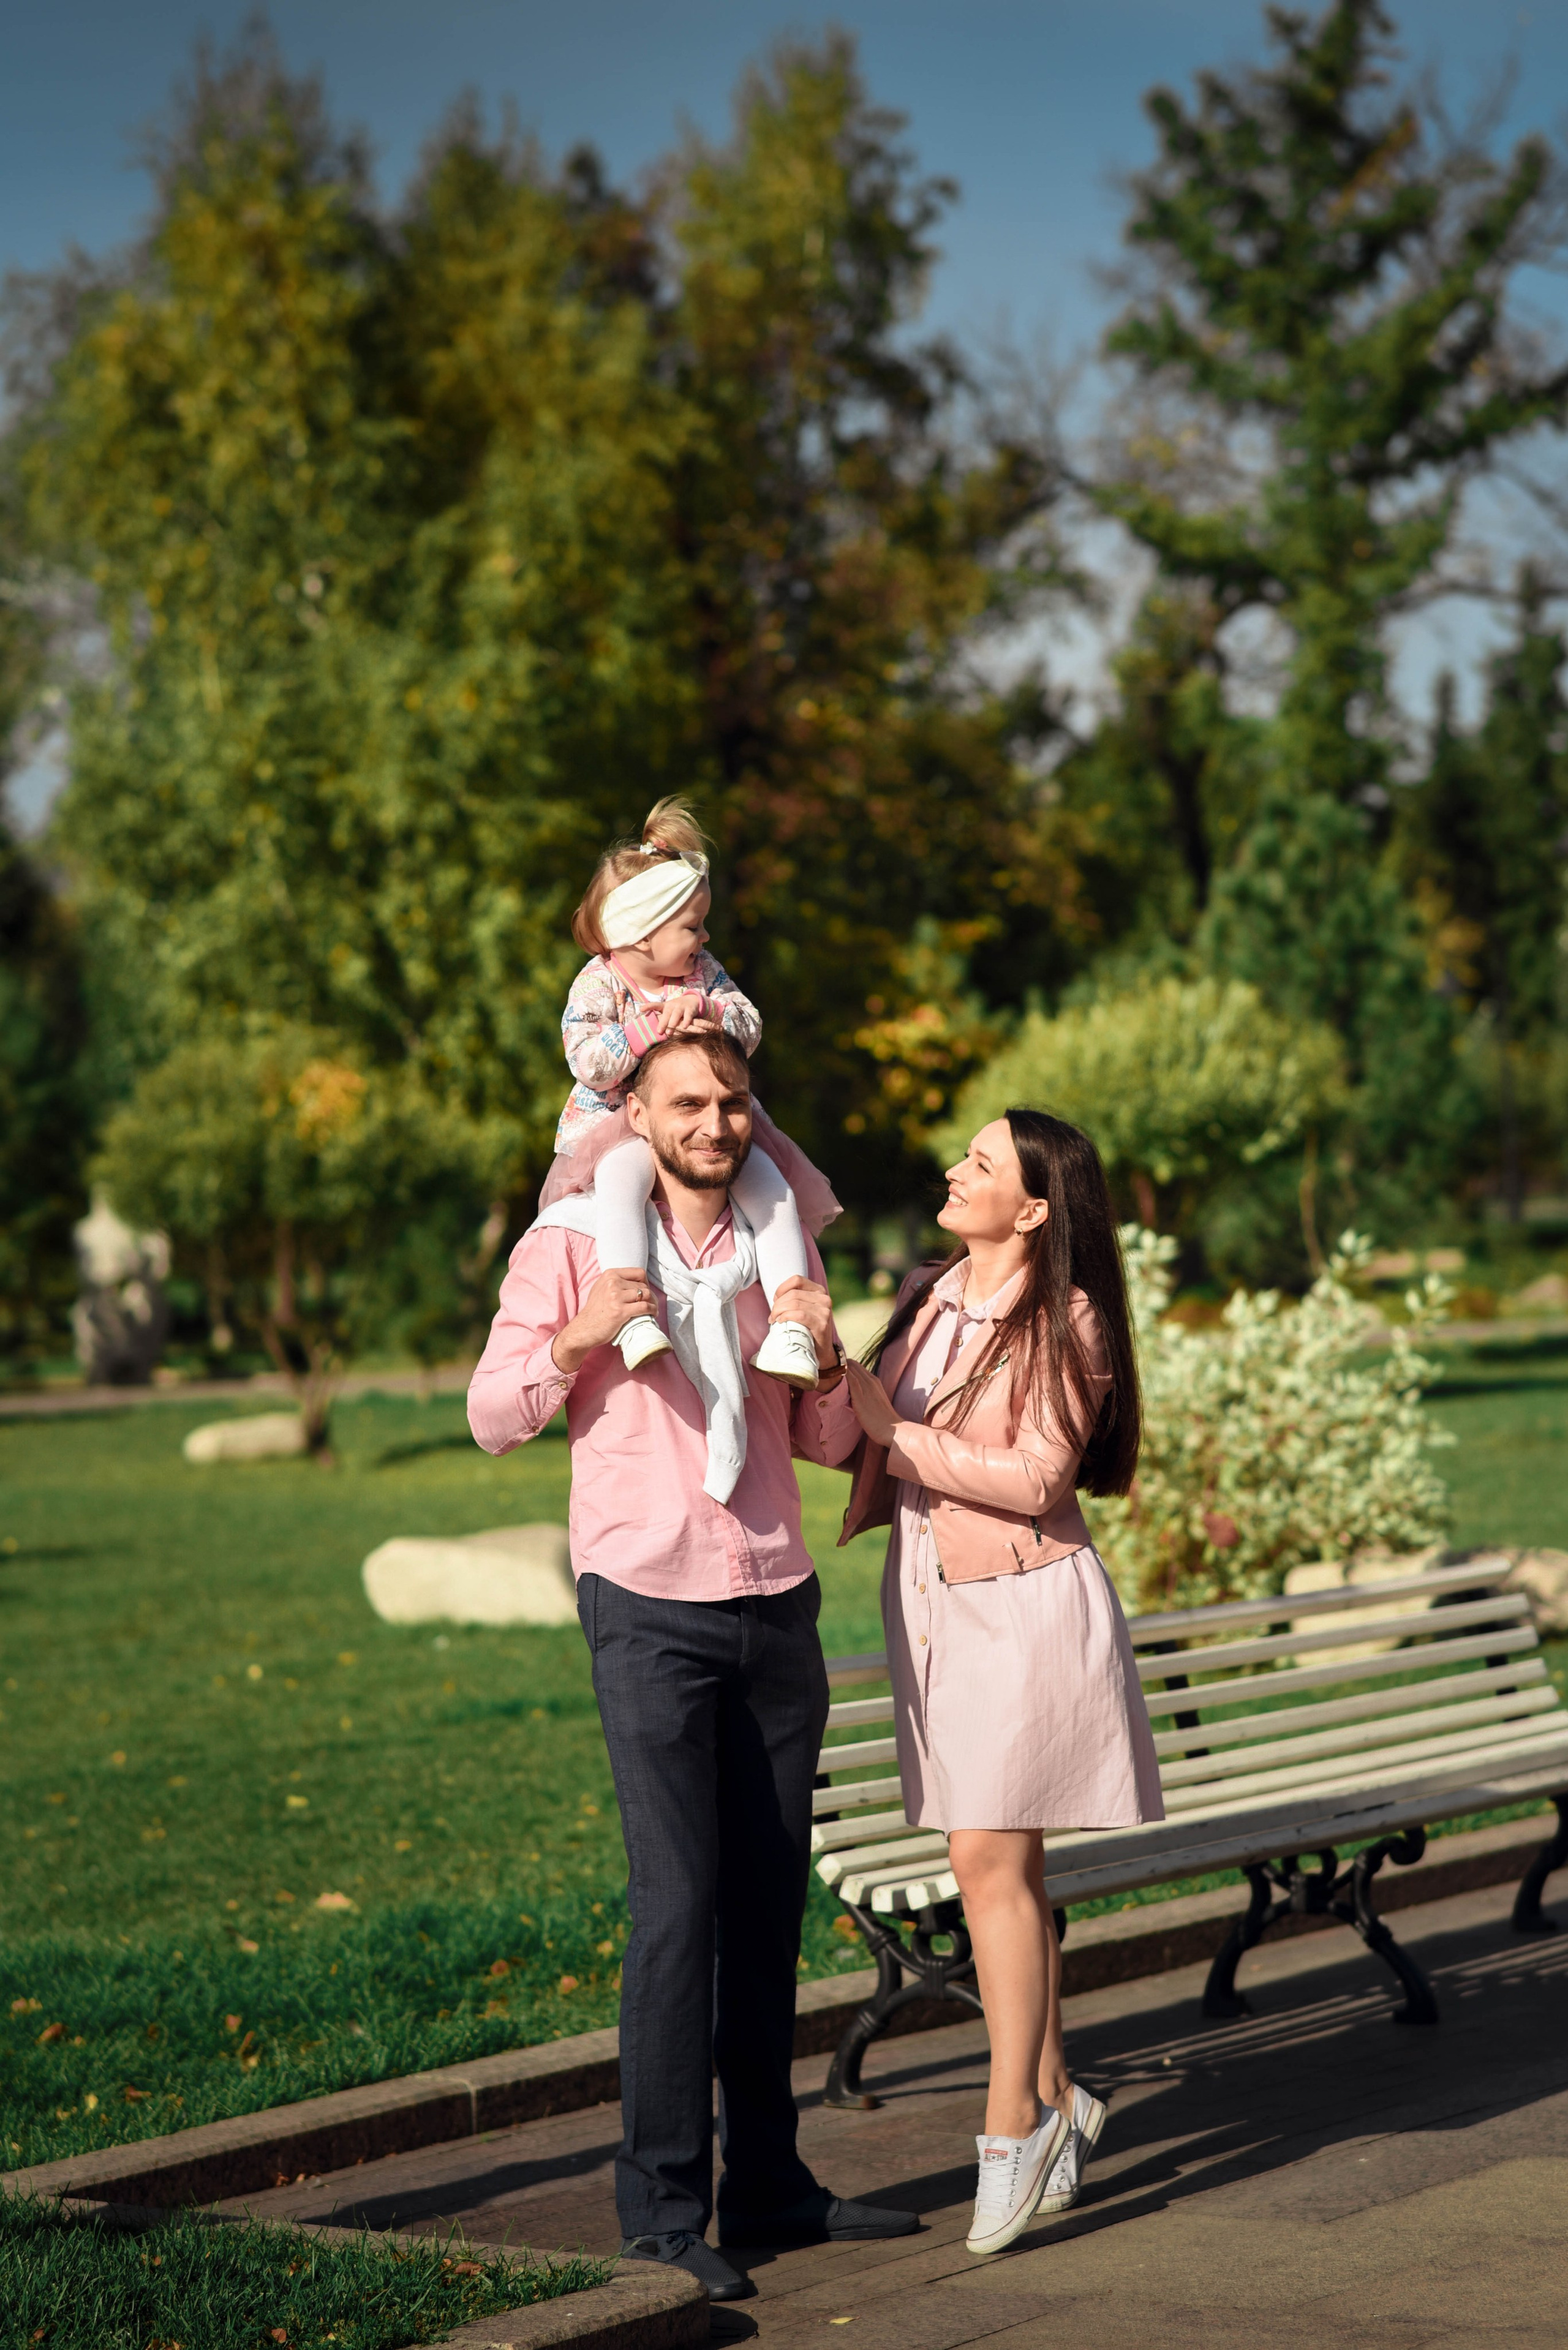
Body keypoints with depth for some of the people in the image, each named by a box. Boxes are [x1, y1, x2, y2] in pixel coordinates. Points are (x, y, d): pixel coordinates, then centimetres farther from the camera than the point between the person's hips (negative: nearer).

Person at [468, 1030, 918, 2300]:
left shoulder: (779, 1247, 10)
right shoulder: (572, 1243, -3)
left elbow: (828, 1443, 15)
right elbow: (493, 1418, -3)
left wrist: (826, 1356, -6)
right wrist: (574, 1340, -21)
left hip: (777, 1606, 5)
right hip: (651, 1610, -5)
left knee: (769, 1905, 8)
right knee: (679, 1904, -9)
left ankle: (769, 2183, 17)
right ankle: (663, 2207, -3)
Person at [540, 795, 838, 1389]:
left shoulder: (703, 972, 8)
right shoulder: (597, 987, -6)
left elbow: (750, 1027, -1)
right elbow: (589, 1065, -18)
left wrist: (702, 1008, -18)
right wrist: (649, 1029, -23)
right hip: (621, 1126, -5)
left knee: (772, 1187, -19)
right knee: (621, 1177, -39)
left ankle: (790, 1318, -19)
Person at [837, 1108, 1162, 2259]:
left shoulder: (1067, 1325, -9)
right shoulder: (932, 1298, 10)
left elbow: (1034, 1477, -16)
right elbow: (884, 1439, 23)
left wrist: (893, 1431, -16)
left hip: (1026, 1604, -7)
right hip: (929, 1594, 7)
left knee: (993, 1862, -12)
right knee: (993, 1867, 8)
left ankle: (1012, 2121, -7)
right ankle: (1055, 2098, 18)